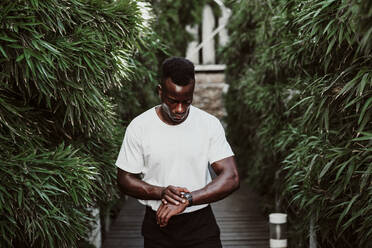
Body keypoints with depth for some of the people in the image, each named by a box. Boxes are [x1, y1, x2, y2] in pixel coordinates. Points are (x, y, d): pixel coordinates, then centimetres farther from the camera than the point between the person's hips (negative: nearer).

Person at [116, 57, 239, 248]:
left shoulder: (210, 124, -7)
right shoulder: (139, 127, -7)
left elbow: (231, 178, -13)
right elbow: (125, 179, -2)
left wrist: (187, 199, -24)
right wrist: (162, 192, -19)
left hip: (200, 224, 0)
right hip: (158, 224, 1)